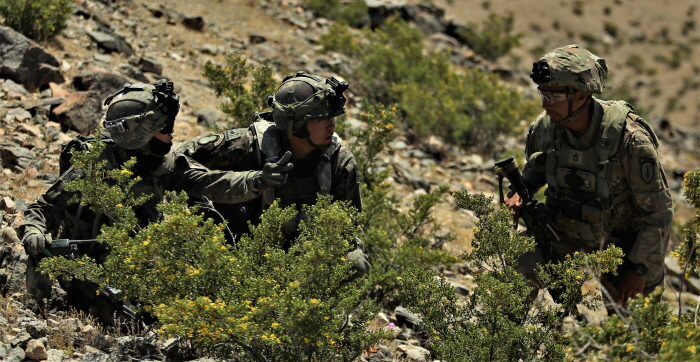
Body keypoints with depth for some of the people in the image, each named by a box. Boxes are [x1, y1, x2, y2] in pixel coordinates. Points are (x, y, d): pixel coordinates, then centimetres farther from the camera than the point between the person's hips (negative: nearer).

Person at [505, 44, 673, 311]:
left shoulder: (630, 139, -28)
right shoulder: (545, 127, -13)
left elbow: (659, 212, -19)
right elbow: (536, 167, 12)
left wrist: (638, 269, -17)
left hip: (621, 245, -4)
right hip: (569, 238, 4)